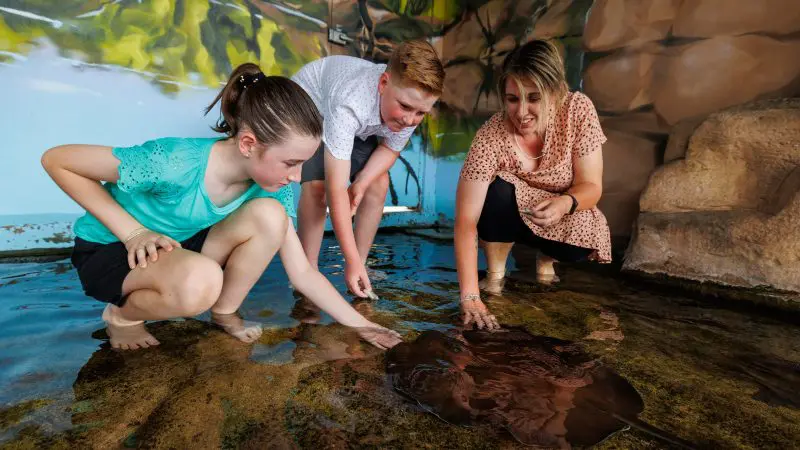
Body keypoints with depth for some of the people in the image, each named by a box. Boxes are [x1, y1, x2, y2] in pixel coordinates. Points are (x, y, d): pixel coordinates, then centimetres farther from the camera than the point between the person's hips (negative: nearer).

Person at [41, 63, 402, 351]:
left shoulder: (270, 187, -17)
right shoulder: (176, 162, -34)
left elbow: (302, 272, -12)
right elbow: (56, 160, -20)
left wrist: (360, 325, -13)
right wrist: (131, 230, -23)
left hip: (179, 249, 4)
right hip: (107, 250, -4)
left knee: (270, 215, -23)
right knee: (201, 282, -39)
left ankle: (225, 312, -2)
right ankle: (122, 315, -4)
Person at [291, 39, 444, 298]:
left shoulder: (413, 101, -29)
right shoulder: (350, 105, -45)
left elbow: (390, 149, -10)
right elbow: (336, 191, -45)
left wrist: (360, 185, -27)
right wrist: (352, 261, -45)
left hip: (358, 125, 5)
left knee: (379, 184, -9)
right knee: (317, 185, -25)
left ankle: (360, 274, 4)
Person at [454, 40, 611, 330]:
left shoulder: (578, 110, -22)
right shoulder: (490, 137, -30)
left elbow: (591, 185, -17)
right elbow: (466, 220, -35)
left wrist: (565, 203, -41)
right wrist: (469, 295, -42)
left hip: (562, 216, 2)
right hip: (506, 214, -2)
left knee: (585, 241, -29)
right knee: (500, 190, -33)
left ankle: (545, 259, 9)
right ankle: (495, 271, -6)